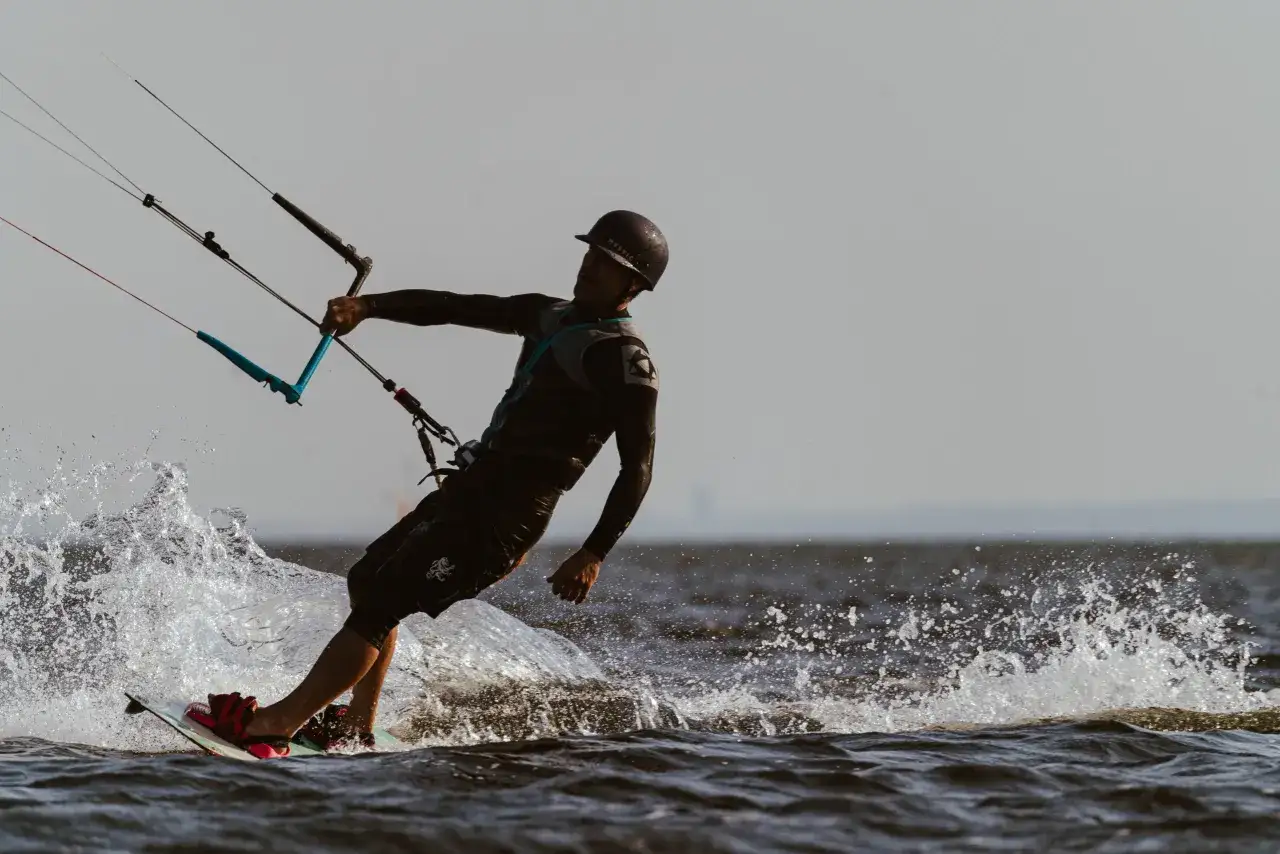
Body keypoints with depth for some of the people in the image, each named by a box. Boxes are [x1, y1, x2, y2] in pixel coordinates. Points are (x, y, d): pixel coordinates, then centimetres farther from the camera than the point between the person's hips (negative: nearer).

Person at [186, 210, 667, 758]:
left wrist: (593, 555, -22)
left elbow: (637, 468, -15)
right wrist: (367, 306, -4)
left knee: (379, 604, -14)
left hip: (505, 517, -10)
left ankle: (272, 728, -14)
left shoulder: (627, 362, -11)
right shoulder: (550, 316, 14)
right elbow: (454, 308, 10)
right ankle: (356, 728, 33)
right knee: (367, 580, 23)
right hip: (470, 486, 10)